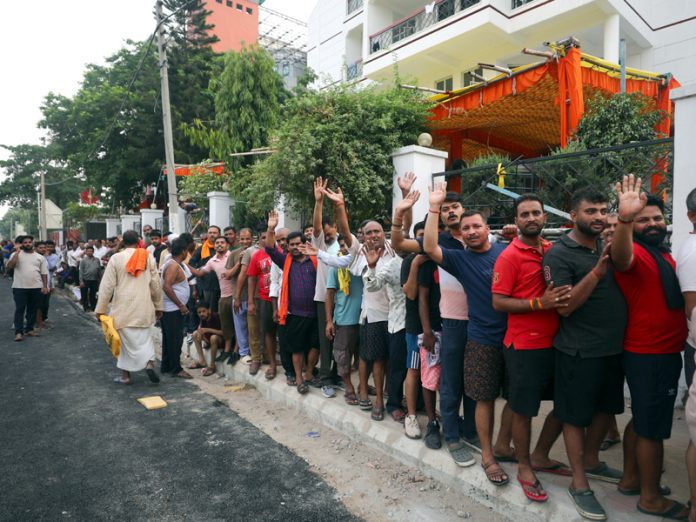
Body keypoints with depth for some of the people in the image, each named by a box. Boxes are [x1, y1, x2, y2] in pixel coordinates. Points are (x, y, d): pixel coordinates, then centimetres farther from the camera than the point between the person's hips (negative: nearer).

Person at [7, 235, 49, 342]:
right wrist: (17, 252, -12)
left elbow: (44, 273, 8)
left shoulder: (40, 257, 9)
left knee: (32, 309, 9)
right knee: (19, 309, -2)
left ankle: (29, 329, 19)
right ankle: (19, 332, -1)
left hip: (36, 287, 2)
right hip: (19, 287, -2)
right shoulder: (16, 255, 4)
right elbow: (9, 266, -14)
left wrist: (45, 286, -1)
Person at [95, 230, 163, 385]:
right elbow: (156, 284, 4)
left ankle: (125, 375, 18)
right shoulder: (148, 257, 1)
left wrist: (101, 309, 3)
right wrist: (158, 306, 15)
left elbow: (107, 285, -4)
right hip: (144, 307, 1)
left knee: (126, 339, 9)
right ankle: (149, 363, -8)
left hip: (123, 307, -1)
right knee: (144, 337, 14)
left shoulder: (116, 258, -4)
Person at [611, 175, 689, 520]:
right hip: (651, 355, -9)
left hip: (660, 352, 9)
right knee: (653, 428, 2)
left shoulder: (665, 256, 14)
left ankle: (631, 478, 34)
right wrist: (624, 220, -60)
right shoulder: (636, 253, -15)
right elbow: (620, 256, -42)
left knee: (642, 420, 19)